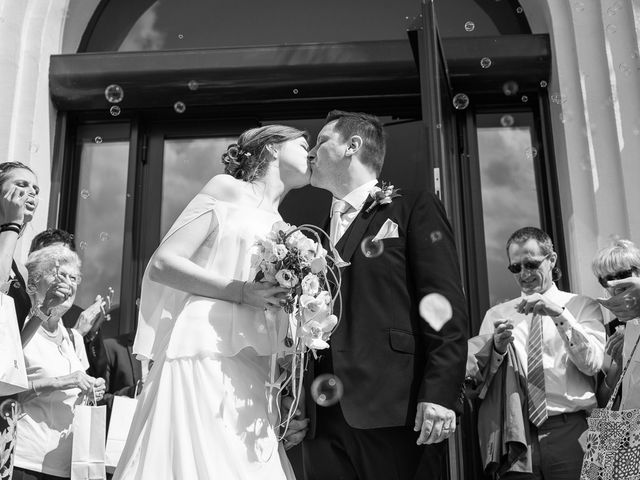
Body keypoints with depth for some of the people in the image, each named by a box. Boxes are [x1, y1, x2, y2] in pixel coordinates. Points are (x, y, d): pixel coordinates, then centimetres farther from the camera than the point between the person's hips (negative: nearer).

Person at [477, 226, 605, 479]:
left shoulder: (583, 306, 8)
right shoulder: (495, 315, 11)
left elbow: (592, 363, -8)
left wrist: (559, 314, -17)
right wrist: (497, 349, -15)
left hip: (569, 430, -1)